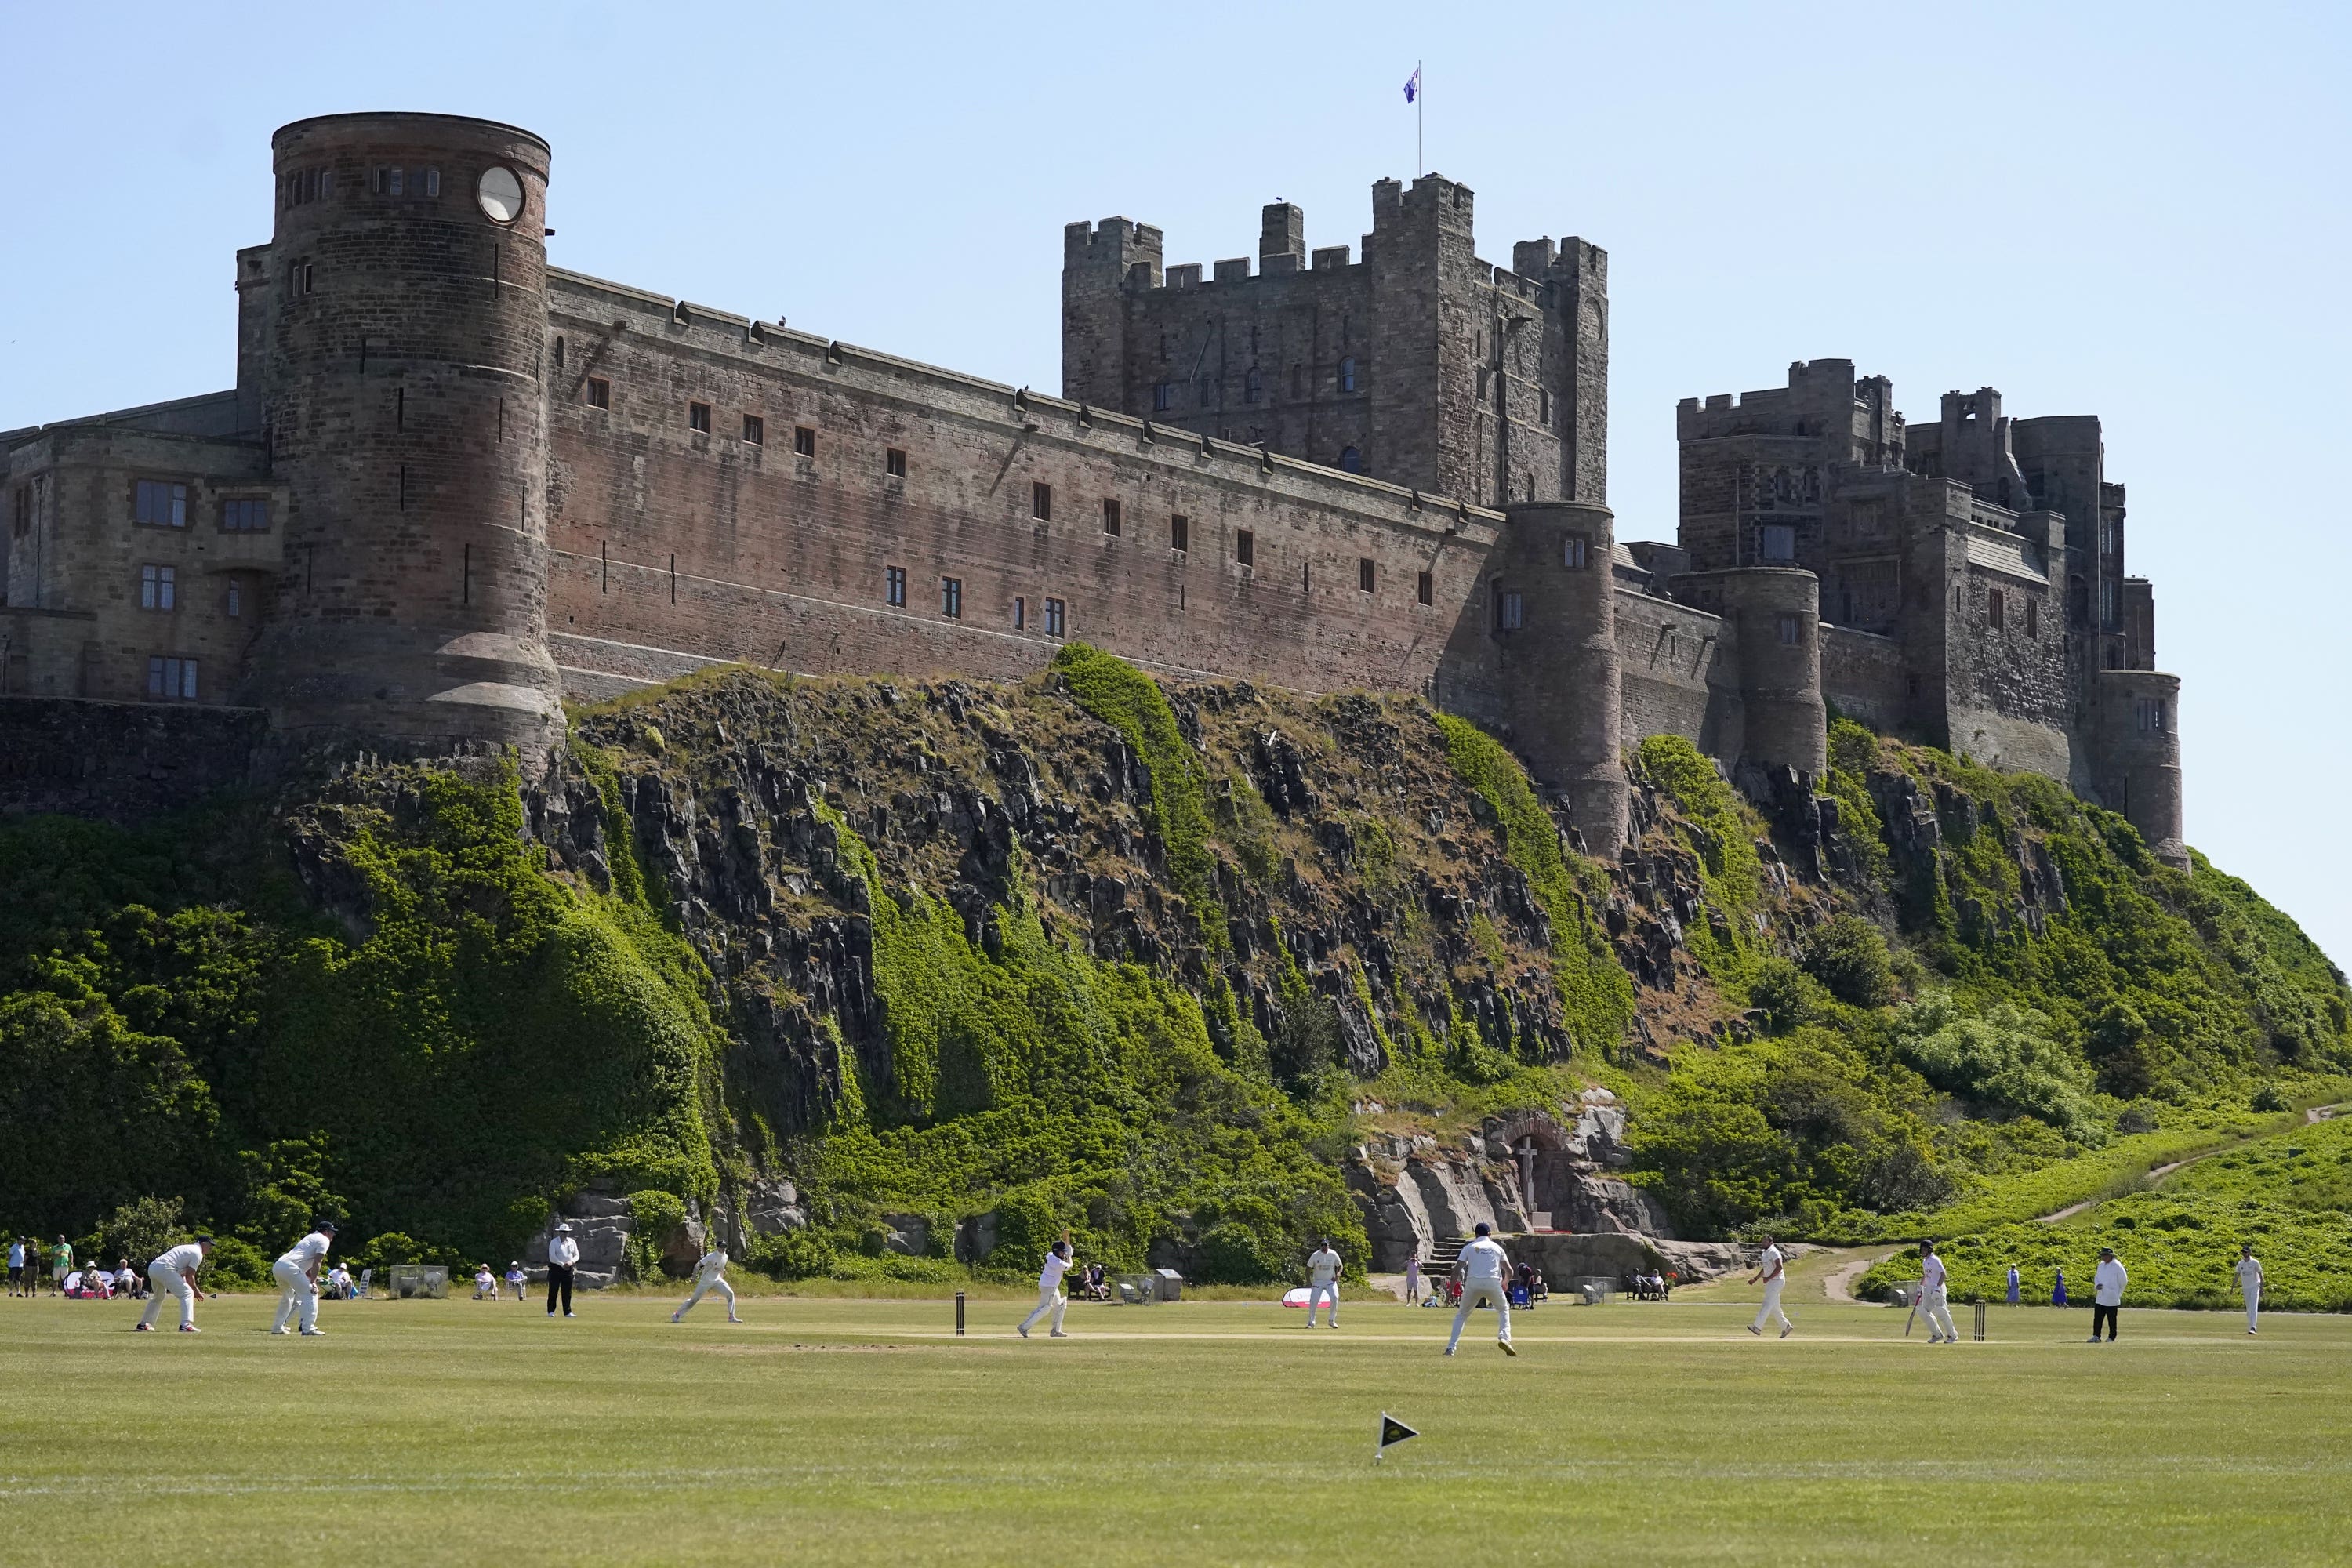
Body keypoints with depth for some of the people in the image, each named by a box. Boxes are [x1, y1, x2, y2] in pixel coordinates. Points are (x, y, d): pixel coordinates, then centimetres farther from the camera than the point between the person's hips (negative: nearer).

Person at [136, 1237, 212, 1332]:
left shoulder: (187, 1248, 30)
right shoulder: (197, 1254, 1)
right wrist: (196, 1292, 7)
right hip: (165, 1269, -9)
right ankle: (186, 1325, -18)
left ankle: (143, 1324, 31)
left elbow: (182, 1274, 28)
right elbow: (189, 1276, -5)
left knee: (158, 1297, 29)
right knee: (187, 1293, -5)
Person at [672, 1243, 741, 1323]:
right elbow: (698, 1264, -23)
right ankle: (677, 1315, 9)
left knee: (730, 1294, -10)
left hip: (717, 1280, 6)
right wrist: (694, 1276, -35)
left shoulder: (725, 1257, 3)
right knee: (695, 1299, -4)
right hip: (706, 1281, -6)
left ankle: (731, 1317, -4)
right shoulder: (711, 1256, -19)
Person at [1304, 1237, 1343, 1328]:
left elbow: (1340, 1266, 8)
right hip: (1318, 1282, 0)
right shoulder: (1315, 1255, -7)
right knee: (1313, 1301, -9)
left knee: (1335, 1298, -19)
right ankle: (1311, 1322, 8)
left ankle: (1332, 1321, -2)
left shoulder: (1333, 1254, -4)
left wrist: (1337, 1274, -11)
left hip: (1330, 1281, 0)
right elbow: (1308, 1268, 1)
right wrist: (1308, 1281, -8)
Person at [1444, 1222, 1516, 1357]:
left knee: (1461, 1315, 15)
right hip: (1493, 1282, 0)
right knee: (1504, 1310, 23)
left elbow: (1457, 1269, 4)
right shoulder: (1497, 1247, 17)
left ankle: (1451, 1348, 5)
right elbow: (1509, 1270, 14)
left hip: (1473, 1283, 0)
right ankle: (1504, 1338, 0)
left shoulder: (1469, 1247, 13)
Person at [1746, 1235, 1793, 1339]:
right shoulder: (1765, 1253, 18)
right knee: (1774, 1307, 12)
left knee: (1767, 1305, -15)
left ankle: (1757, 1327, -21)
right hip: (1770, 1283, 11)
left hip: (1776, 1281, -11)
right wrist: (1755, 1279, 18)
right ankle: (1786, 1327, 20)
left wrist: (1768, 1278, -24)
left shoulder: (1773, 1252, -13)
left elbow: (1779, 1267, -22)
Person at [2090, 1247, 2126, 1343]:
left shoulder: (2117, 1266, -10)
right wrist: (2097, 1285, -3)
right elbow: (2097, 1277, 19)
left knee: (2111, 1319, 2)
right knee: (2097, 1317, 4)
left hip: (2111, 1299, -6)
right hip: (2100, 1298, 6)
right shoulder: (2101, 1265, 11)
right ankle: (2096, 1336, 8)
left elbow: (2123, 1281, -5)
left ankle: (2111, 1337, 10)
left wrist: (2118, 1293, 1)